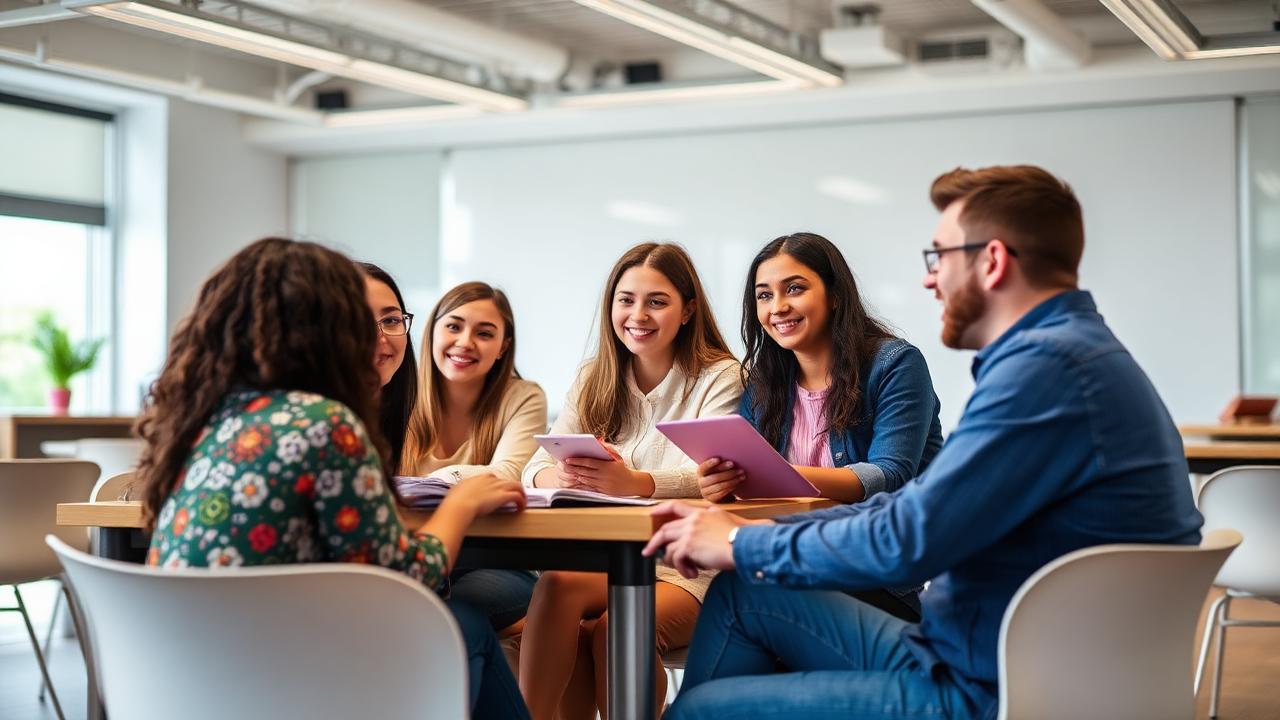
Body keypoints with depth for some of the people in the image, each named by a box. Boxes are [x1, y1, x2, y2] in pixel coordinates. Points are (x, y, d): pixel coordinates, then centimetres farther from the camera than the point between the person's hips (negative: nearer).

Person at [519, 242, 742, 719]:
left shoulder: (719, 377, -3)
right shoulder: (593, 381, 11)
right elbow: (535, 469, 0)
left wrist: (633, 483, -39)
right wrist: (561, 477, -26)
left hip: (687, 568, -4)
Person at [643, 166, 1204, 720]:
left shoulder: (1047, 364, -22)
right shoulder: (1062, 350, 12)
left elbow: (908, 540, -25)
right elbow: (919, 506, 13)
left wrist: (740, 544, -9)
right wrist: (750, 535, 5)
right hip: (974, 660, 10)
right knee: (742, 591, 13)